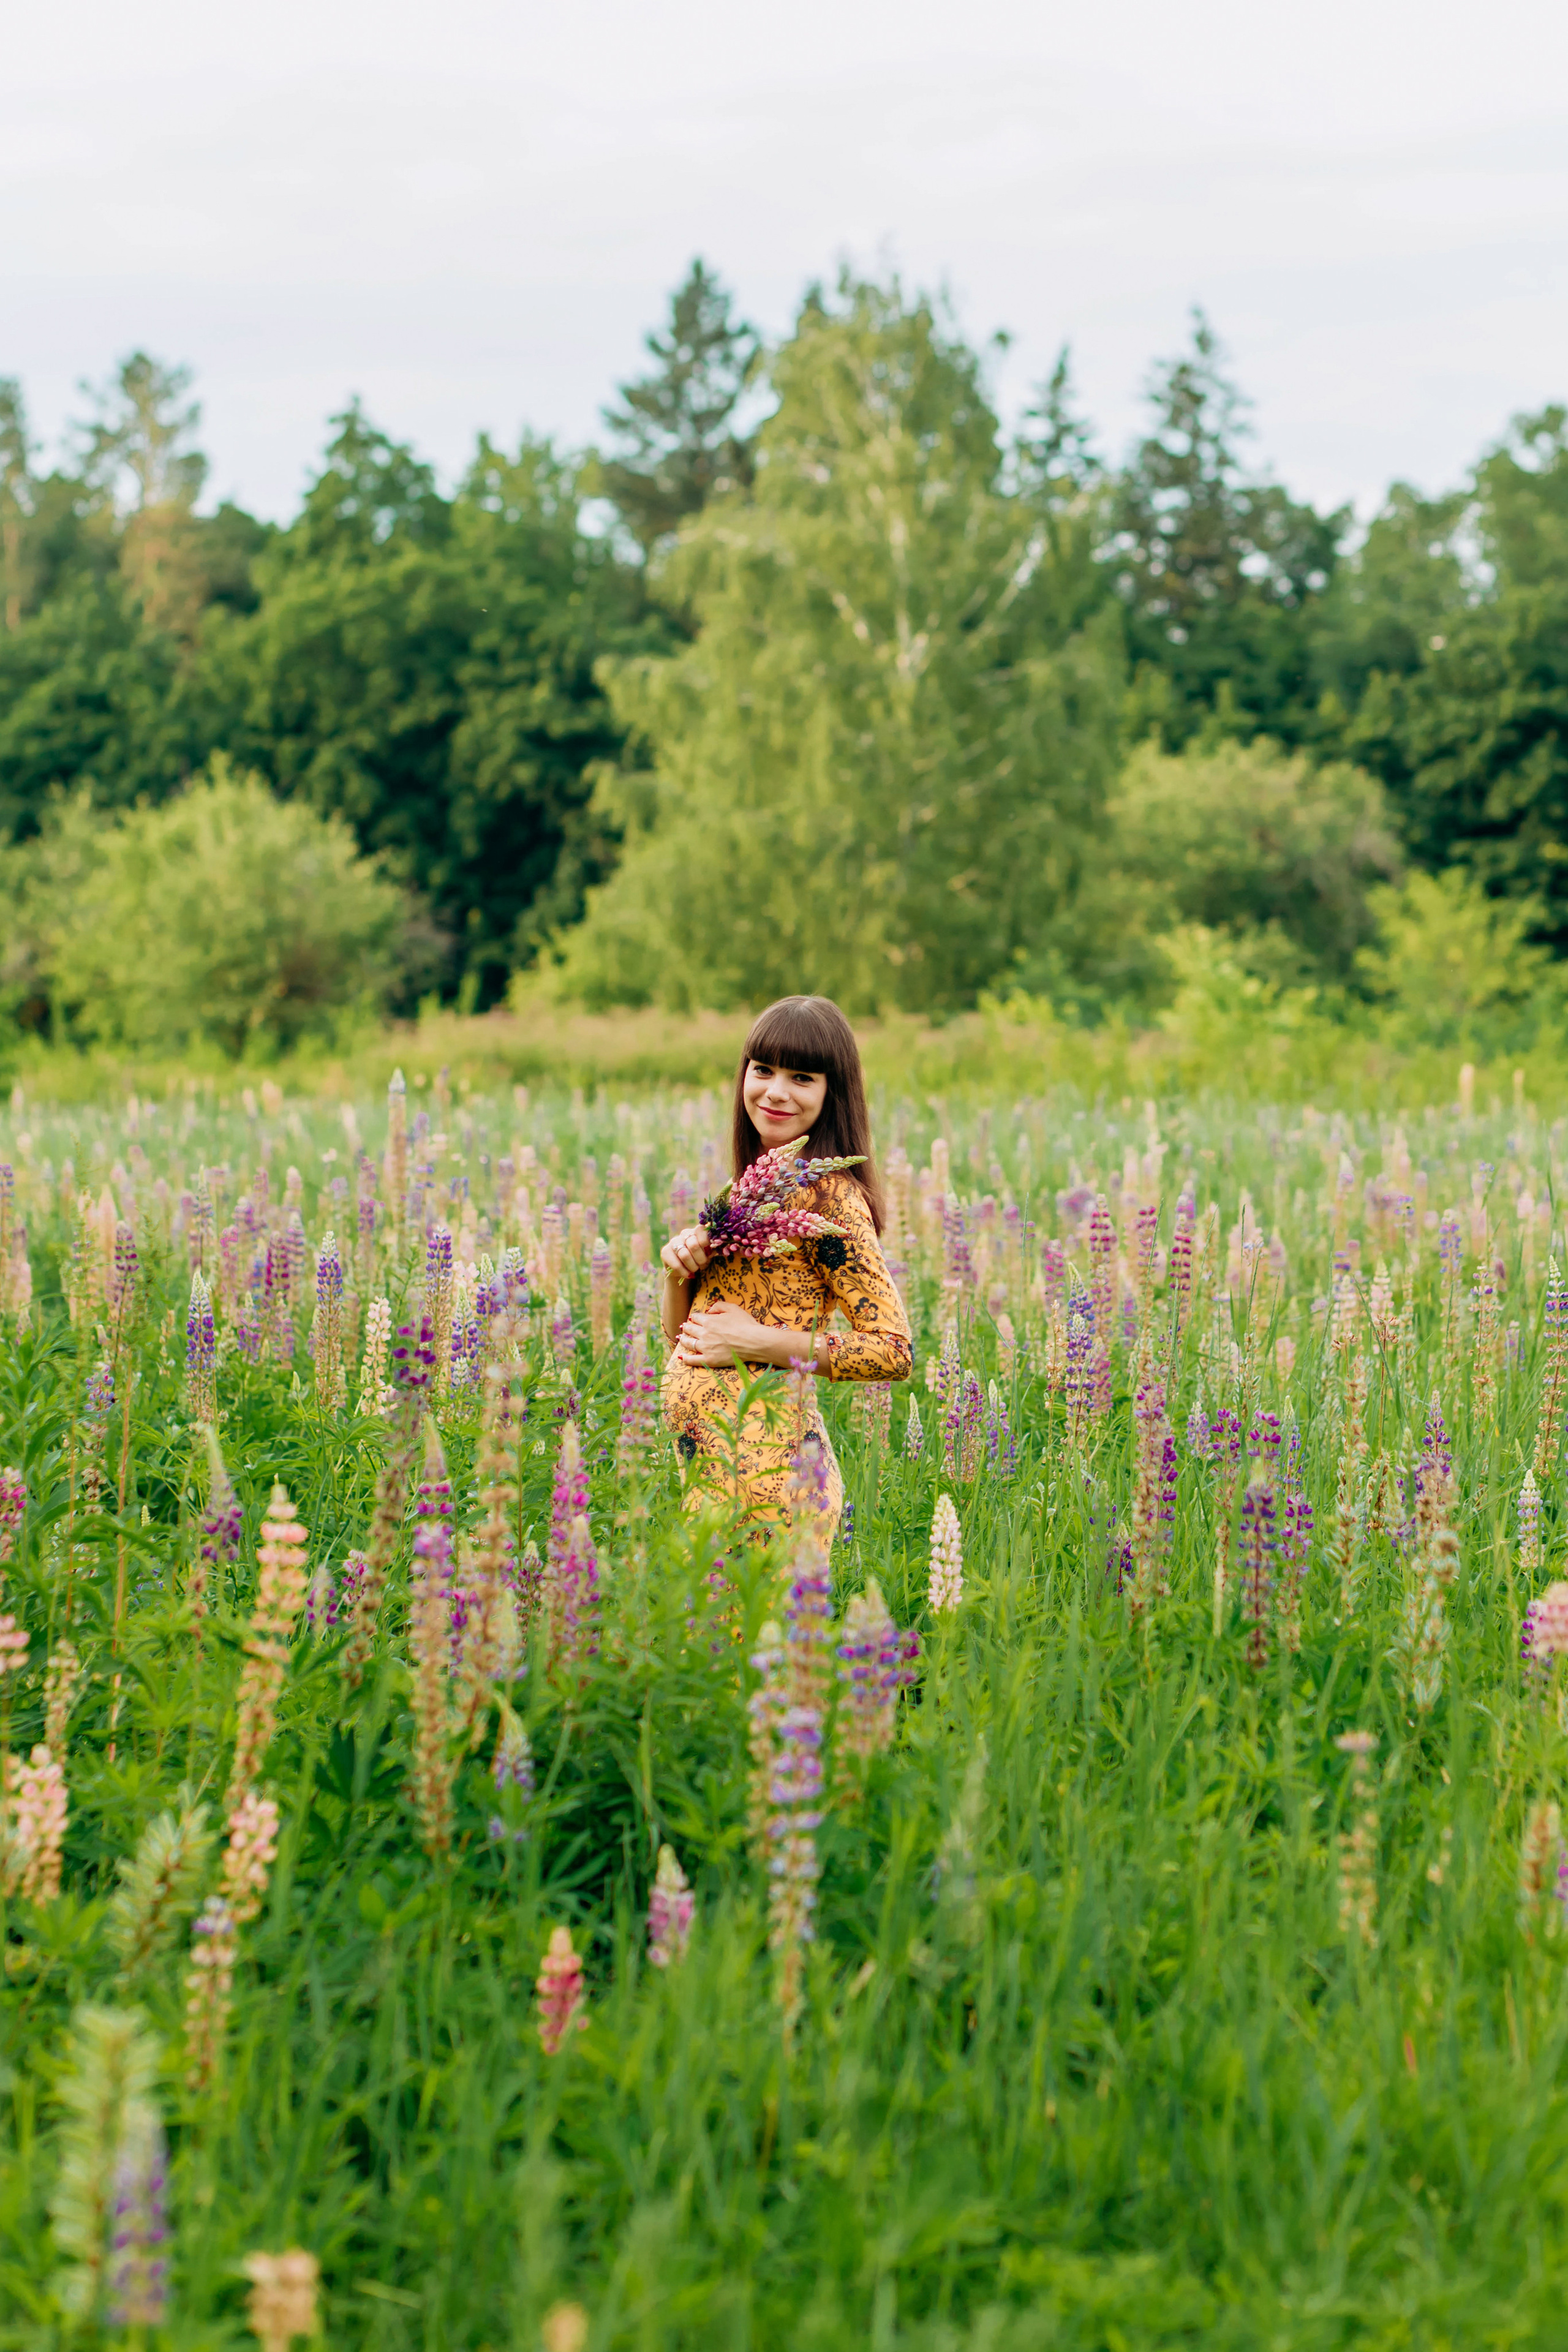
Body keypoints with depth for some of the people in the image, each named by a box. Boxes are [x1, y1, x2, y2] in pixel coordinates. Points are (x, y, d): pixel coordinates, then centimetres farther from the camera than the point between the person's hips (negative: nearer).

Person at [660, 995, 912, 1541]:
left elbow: (893, 1351, -15)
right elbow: (681, 1332, 20)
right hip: (712, 1458, 8)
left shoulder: (828, 1195, -10)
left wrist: (756, 1342, -16)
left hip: (761, 1466, -8)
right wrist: (679, 1266, -1)